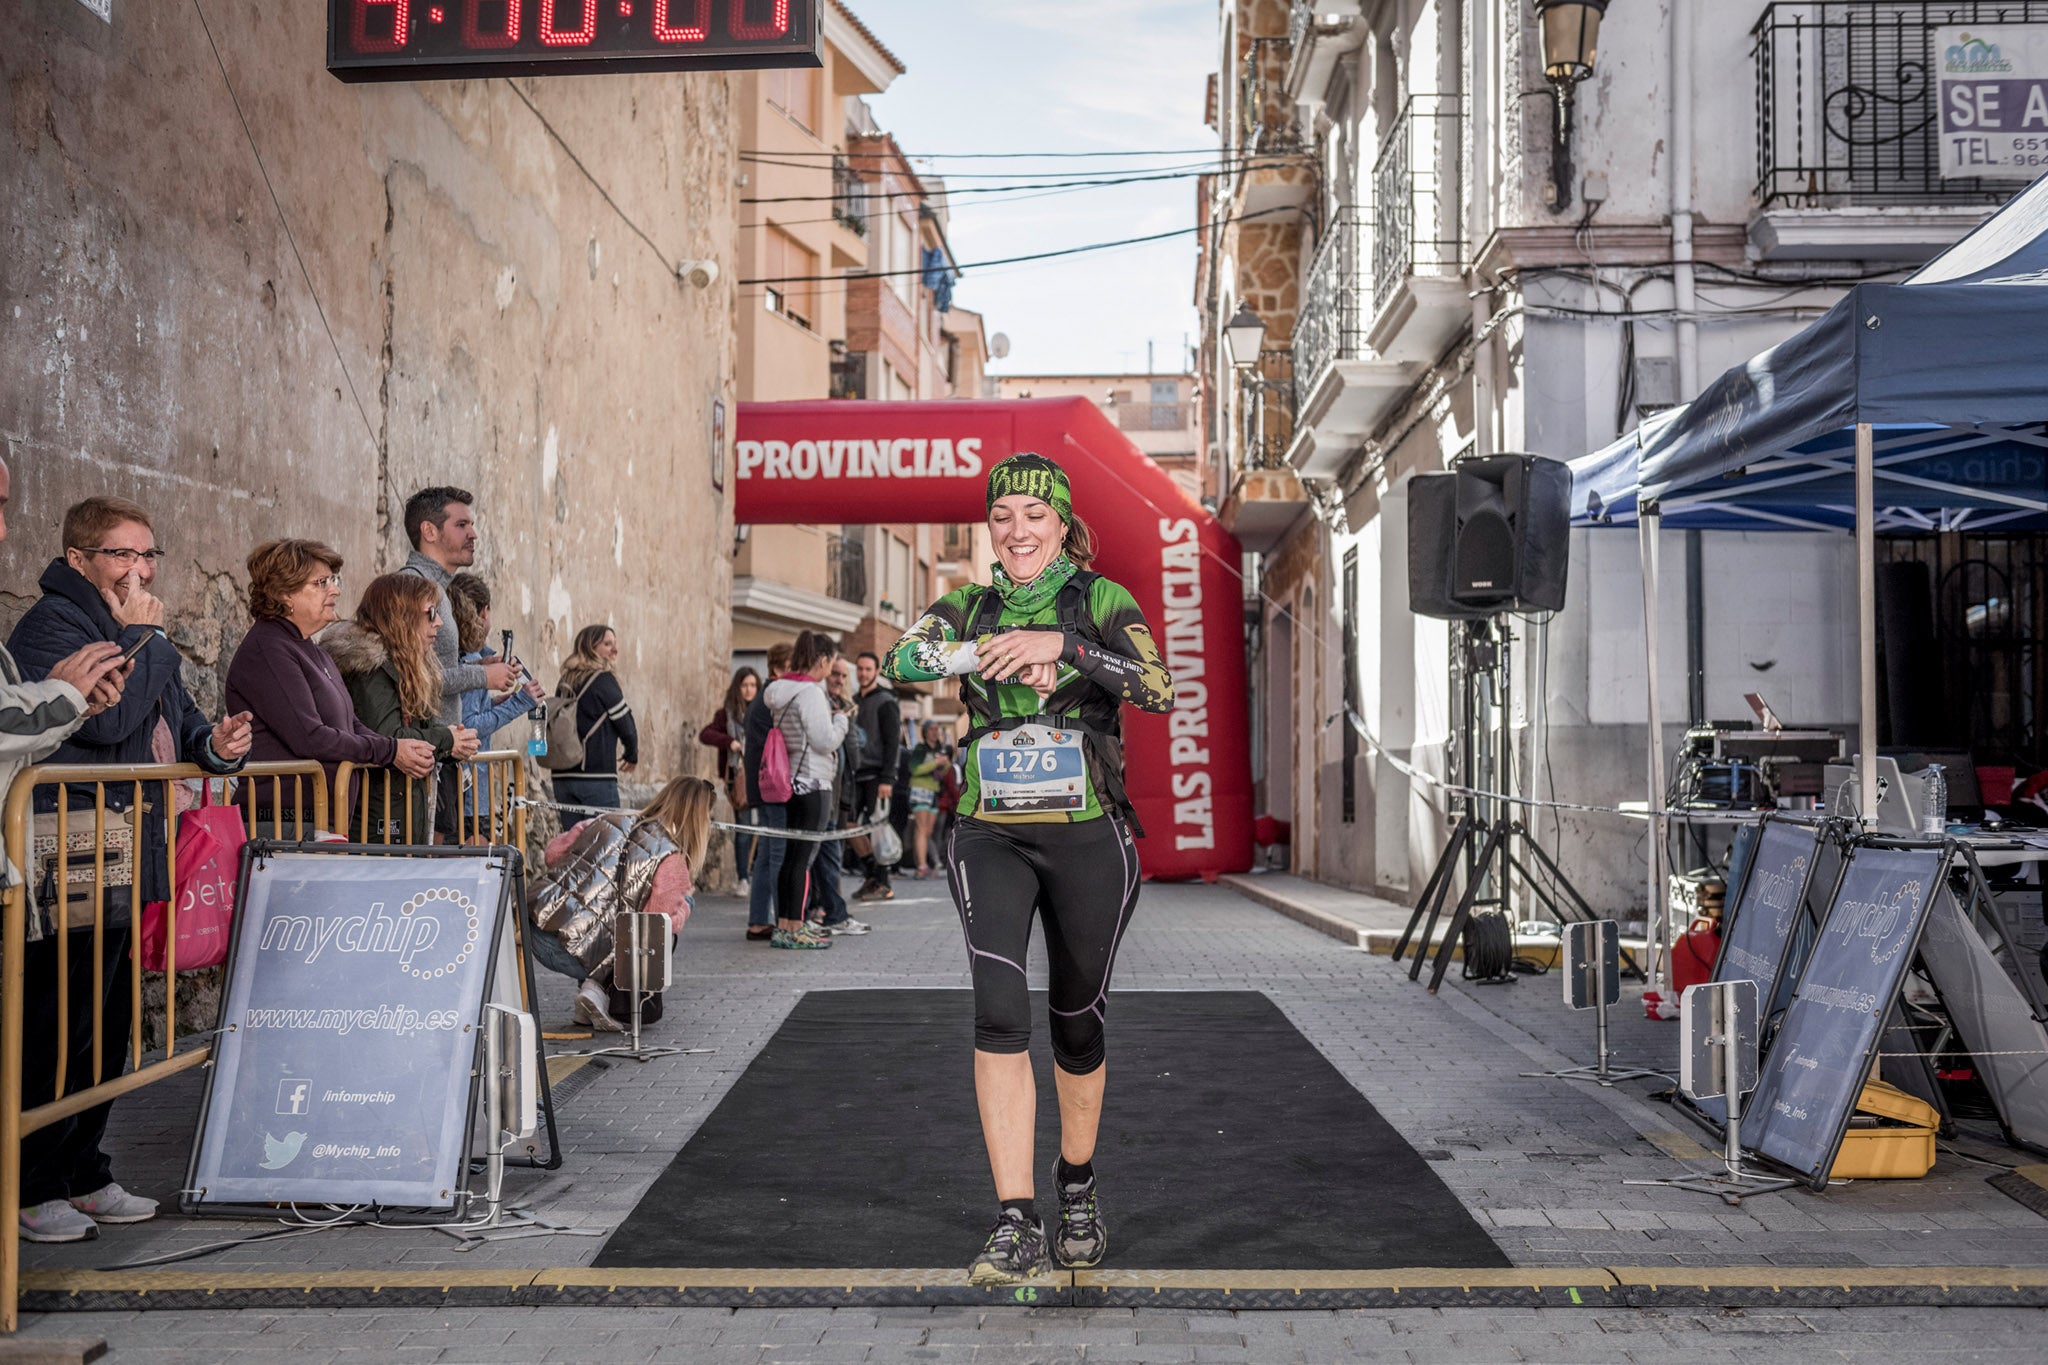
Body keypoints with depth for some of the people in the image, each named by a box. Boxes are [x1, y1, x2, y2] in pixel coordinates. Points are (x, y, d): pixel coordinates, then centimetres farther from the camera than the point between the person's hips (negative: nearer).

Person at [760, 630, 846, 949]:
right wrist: (841, 719, -1)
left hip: (793, 782, 9)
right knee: (803, 856, -4)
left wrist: (829, 716, 16)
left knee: (793, 855, 13)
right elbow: (825, 741, -17)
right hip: (812, 784, -9)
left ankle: (785, 924, 19)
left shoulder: (780, 690, 13)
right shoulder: (810, 692, -16)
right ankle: (792, 929, -1)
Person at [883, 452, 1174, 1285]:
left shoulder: (1101, 600, 0)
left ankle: (1078, 1191, 35)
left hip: (1087, 836, -1)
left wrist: (1060, 643, -26)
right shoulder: (968, 609, 8)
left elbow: (1159, 690, -16)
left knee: (1076, 1019, 10)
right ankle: (1017, 1226, -12)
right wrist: (994, 652, -25)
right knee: (999, 1011, -17)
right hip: (992, 837, 1)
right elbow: (902, 660, -12)